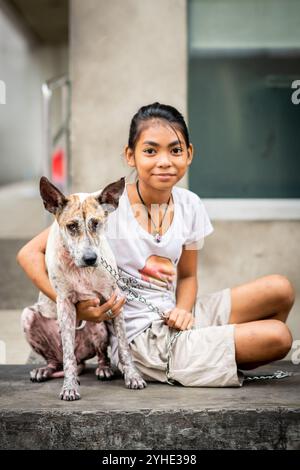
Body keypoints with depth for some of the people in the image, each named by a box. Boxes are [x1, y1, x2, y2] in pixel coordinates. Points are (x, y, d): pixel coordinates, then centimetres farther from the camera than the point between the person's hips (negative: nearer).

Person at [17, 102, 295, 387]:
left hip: (173, 320, 6)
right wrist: (75, 308, -25)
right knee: (277, 337, -17)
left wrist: (183, 310, -8)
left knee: (280, 290, -8)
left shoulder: (189, 205, 1)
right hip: (140, 340, -6)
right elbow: (30, 254, -13)